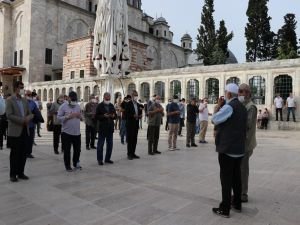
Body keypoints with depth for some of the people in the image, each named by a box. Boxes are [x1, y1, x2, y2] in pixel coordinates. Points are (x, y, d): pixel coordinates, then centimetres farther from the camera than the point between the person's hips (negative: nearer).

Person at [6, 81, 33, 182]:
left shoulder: (25, 100, 12)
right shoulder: (9, 100, -5)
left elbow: (30, 113, 12)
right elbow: (9, 115, -15)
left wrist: (28, 118, -10)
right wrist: (22, 120, -20)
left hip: (25, 130, 6)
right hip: (15, 131, -5)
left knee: (23, 153, 9)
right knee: (14, 153, 2)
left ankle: (20, 173, 20)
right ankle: (13, 174, 14)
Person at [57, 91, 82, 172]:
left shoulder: (78, 106, 11)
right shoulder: (63, 106, -4)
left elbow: (81, 118, 17)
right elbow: (59, 117, -9)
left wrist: (80, 116, -6)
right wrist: (68, 117, -21)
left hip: (77, 132, 5)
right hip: (66, 132, -4)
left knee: (77, 149, 13)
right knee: (67, 150, 3)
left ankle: (76, 163, 32)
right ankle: (67, 166, 18)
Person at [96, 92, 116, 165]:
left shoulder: (111, 106, 13)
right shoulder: (99, 106, -3)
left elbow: (115, 115, 17)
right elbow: (96, 116, -8)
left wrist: (113, 116, -6)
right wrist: (103, 116, -22)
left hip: (110, 128, 5)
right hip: (102, 128, -5)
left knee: (110, 144, 10)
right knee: (100, 144, 1)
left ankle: (107, 158, 21)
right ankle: (100, 159, 11)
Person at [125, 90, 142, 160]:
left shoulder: (138, 104, 14)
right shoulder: (128, 104, -6)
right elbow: (126, 114, -12)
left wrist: (140, 115, -3)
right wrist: (133, 116, -21)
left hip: (136, 124, 6)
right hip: (130, 124, -6)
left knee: (135, 139, 9)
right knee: (130, 139, -1)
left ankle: (133, 153, 18)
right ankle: (129, 154, 6)